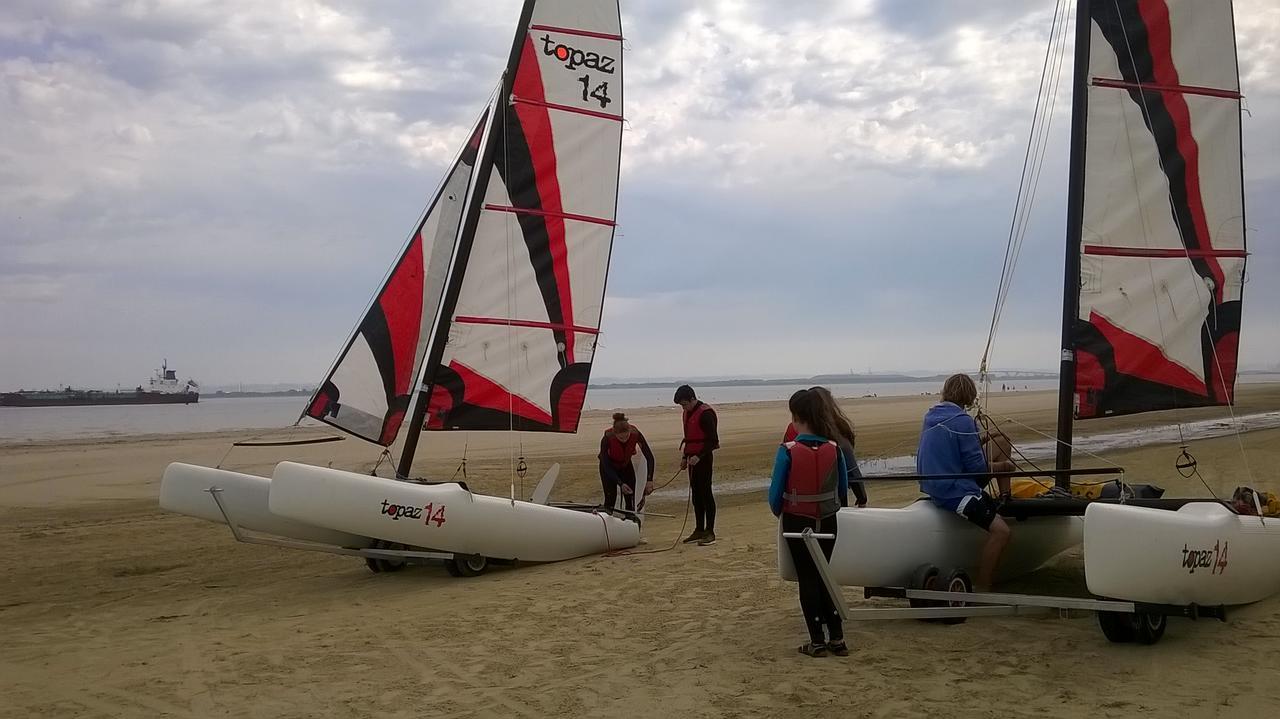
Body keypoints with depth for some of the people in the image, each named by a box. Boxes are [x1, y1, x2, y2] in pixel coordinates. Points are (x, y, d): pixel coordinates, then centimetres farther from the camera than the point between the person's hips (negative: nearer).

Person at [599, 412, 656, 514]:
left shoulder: (635, 434, -31)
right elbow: (606, 466, -28)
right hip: (609, 468, -2)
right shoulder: (607, 439, -35)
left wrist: (649, 480, -35)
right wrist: (620, 484, -36)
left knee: (630, 499, -3)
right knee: (611, 498, -12)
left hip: (626, 465, 2)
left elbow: (649, 457, -25)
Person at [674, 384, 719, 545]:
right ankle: (699, 530, 17)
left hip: (703, 458, -9)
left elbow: (712, 440, -18)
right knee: (695, 494, 11)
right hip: (693, 457, 9)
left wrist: (698, 456, -23)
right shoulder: (688, 413, 14)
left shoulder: (705, 413, -15)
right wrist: (685, 457, 17)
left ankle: (710, 532, -3)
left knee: (705, 493, -6)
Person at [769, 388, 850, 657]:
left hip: (797, 523, -3)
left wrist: (778, 512, 9)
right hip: (827, 522, 3)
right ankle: (836, 638, 16)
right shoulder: (834, 449, -7)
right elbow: (844, 489, 2)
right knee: (823, 576, 17)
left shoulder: (788, 451, -17)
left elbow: (776, 492, -11)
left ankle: (817, 641, 11)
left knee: (807, 579, 9)